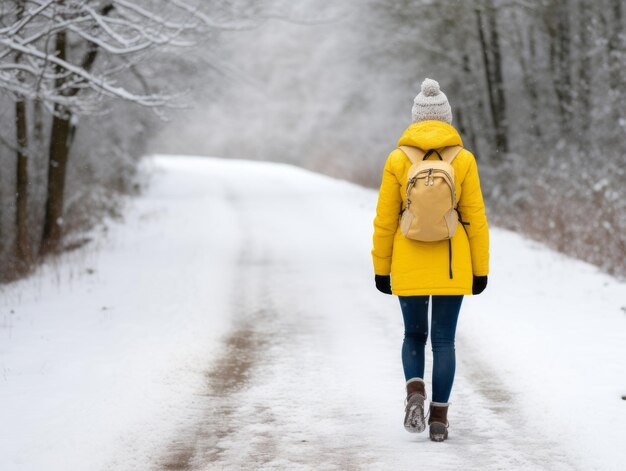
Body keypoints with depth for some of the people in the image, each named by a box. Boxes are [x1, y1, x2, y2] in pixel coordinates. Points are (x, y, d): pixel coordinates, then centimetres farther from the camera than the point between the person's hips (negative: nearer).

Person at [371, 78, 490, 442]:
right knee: (444, 340, 8)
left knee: (414, 335, 16)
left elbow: (385, 220, -2)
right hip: (451, 264, 0)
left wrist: (381, 268, 6)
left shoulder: (398, 159, -3)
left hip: (408, 264, 0)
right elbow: (475, 219, -3)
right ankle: (439, 417, 6)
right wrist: (480, 269, 4)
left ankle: (415, 393, -8)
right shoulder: (463, 160, -4)